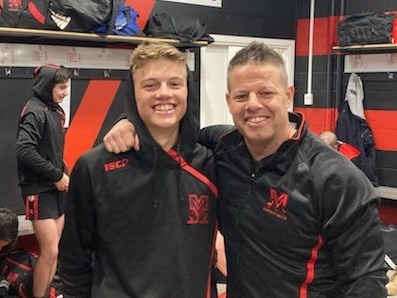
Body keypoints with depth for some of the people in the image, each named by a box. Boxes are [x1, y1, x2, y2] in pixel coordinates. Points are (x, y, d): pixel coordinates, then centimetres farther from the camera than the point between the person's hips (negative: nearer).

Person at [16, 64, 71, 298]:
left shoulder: (55, 109, 12)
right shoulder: (35, 111, -14)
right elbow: (25, 150, -25)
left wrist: (64, 175, 1)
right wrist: (57, 175, -18)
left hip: (57, 187, 8)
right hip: (40, 190, -8)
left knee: (54, 248, 13)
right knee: (49, 252, -6)